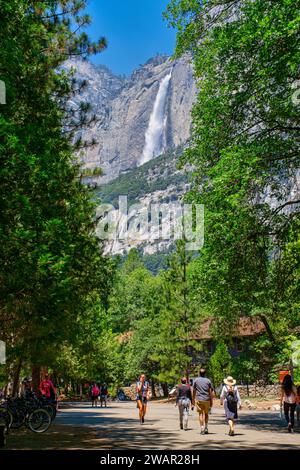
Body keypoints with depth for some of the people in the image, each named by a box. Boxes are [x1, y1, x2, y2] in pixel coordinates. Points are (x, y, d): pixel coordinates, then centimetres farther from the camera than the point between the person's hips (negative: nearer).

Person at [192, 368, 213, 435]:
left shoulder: (196, 380, 1)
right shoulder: (208, 381, 2)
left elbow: (194, 391, 6)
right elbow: (210, 392, 1)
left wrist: (193, 399, 18)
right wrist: (211, 401, 6)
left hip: (199, 399, -1)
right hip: (207, 399, 1)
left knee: (201, 414, 1)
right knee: (206, 414, 15)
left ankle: (202, 429, -6)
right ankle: (206, 428, 11)